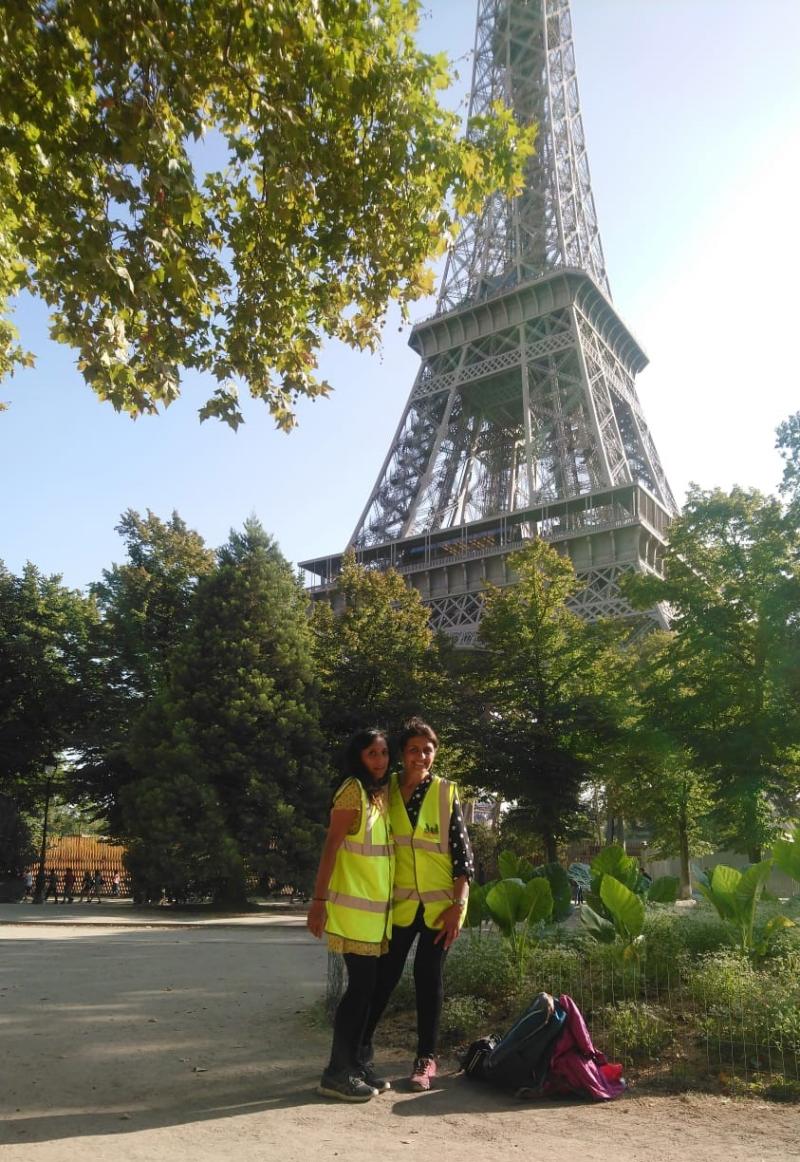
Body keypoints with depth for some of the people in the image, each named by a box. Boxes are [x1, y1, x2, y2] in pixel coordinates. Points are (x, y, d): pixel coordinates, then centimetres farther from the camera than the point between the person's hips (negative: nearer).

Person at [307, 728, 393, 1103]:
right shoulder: (353, 790, -13)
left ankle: (353, 1063, 23)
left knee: (367, 986, 12)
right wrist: (319, 900, -20)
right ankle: (336, 1072, 5)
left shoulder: (382, 794, 12)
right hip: (354, 906, -8)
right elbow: (330, 846, -17)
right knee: (360, 986, -5)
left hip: (378, 907, 8)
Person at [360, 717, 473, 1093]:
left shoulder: (446, 793, -5)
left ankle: (426, 1058, 21)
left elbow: (463, 852, -4)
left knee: (429, 978, 6)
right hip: (400, 902, 1)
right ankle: (361, 1043, 29)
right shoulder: (387, 790, -1)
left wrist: (458, 906, -10)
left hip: (440, 903, -1)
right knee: (385, 975, 7)